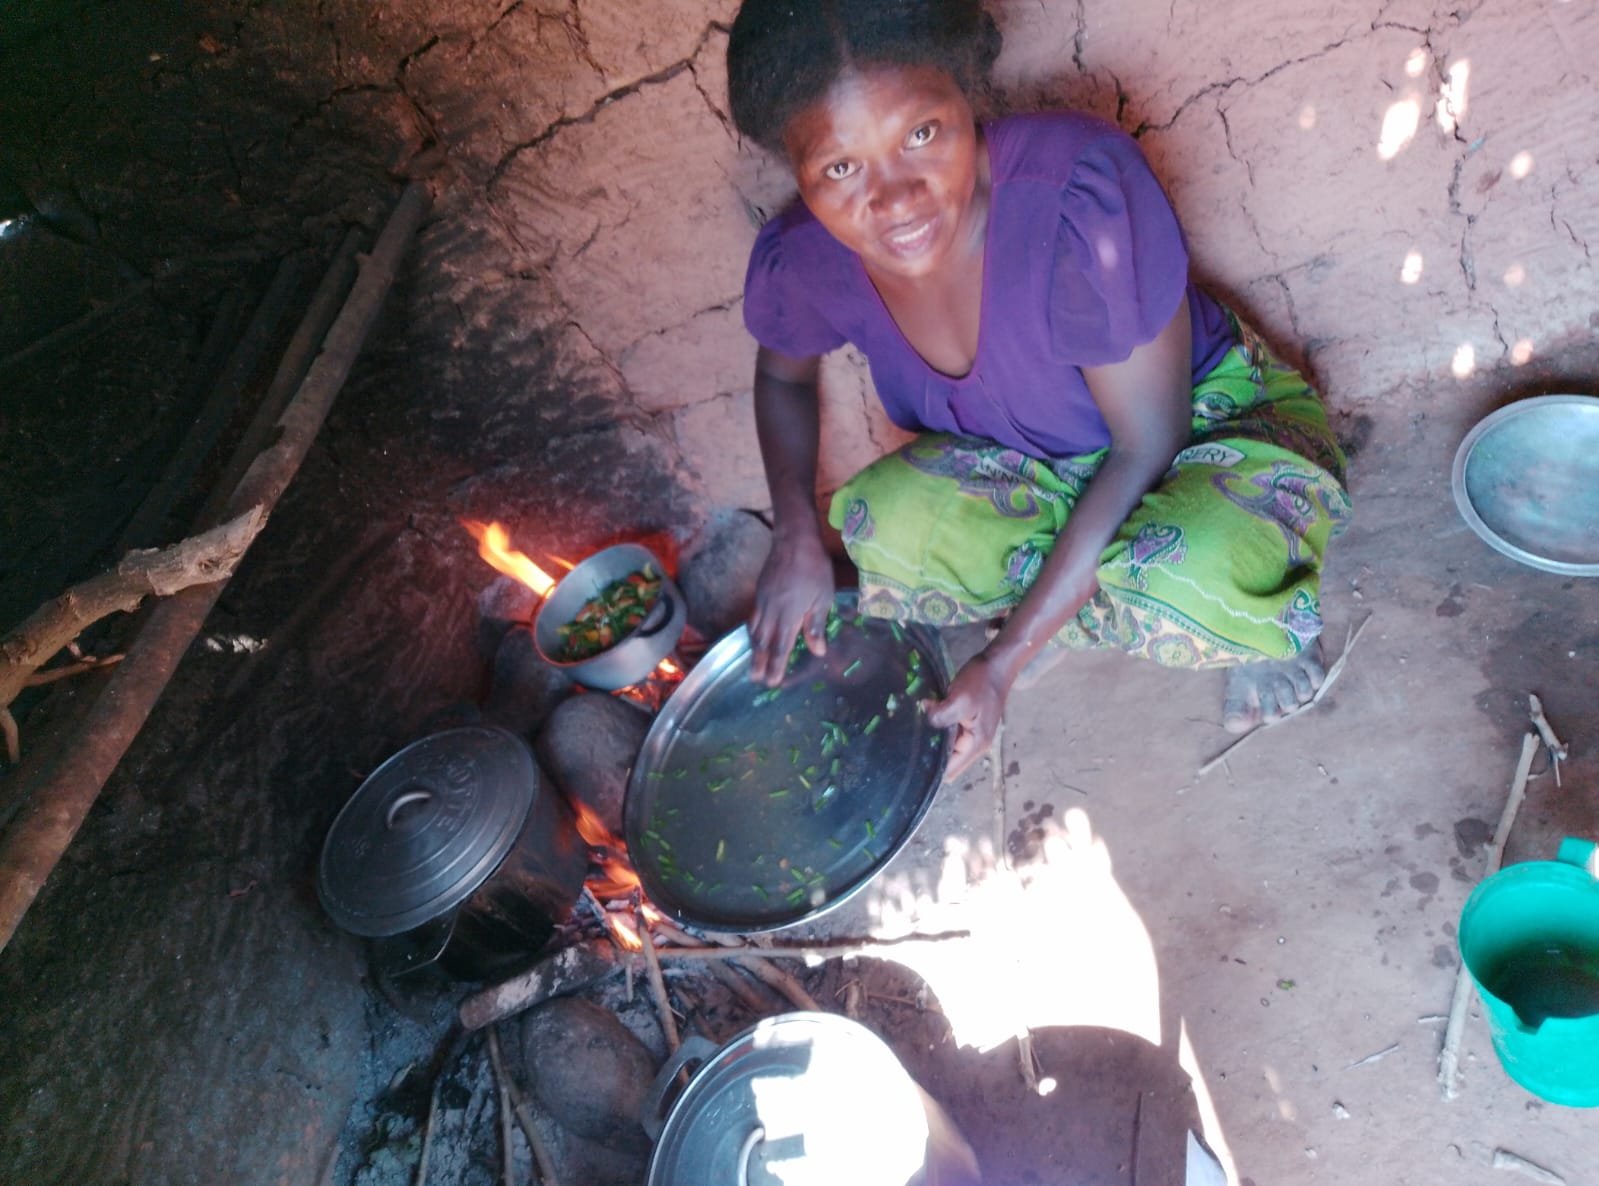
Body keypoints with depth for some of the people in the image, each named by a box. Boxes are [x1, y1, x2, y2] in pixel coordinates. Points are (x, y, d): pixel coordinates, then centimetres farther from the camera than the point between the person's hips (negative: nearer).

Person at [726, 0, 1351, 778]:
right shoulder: (802, 260, -21)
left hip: (1211, 422, -3)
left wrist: (1003, 661, -26)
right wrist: (795, 537, -14)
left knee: (1202, 591, -37)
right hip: (1031, 468, 4)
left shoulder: (1080, 196, -35)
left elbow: (1149, 444, -25)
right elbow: (783, 374, 4)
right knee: (880, 529, -28)